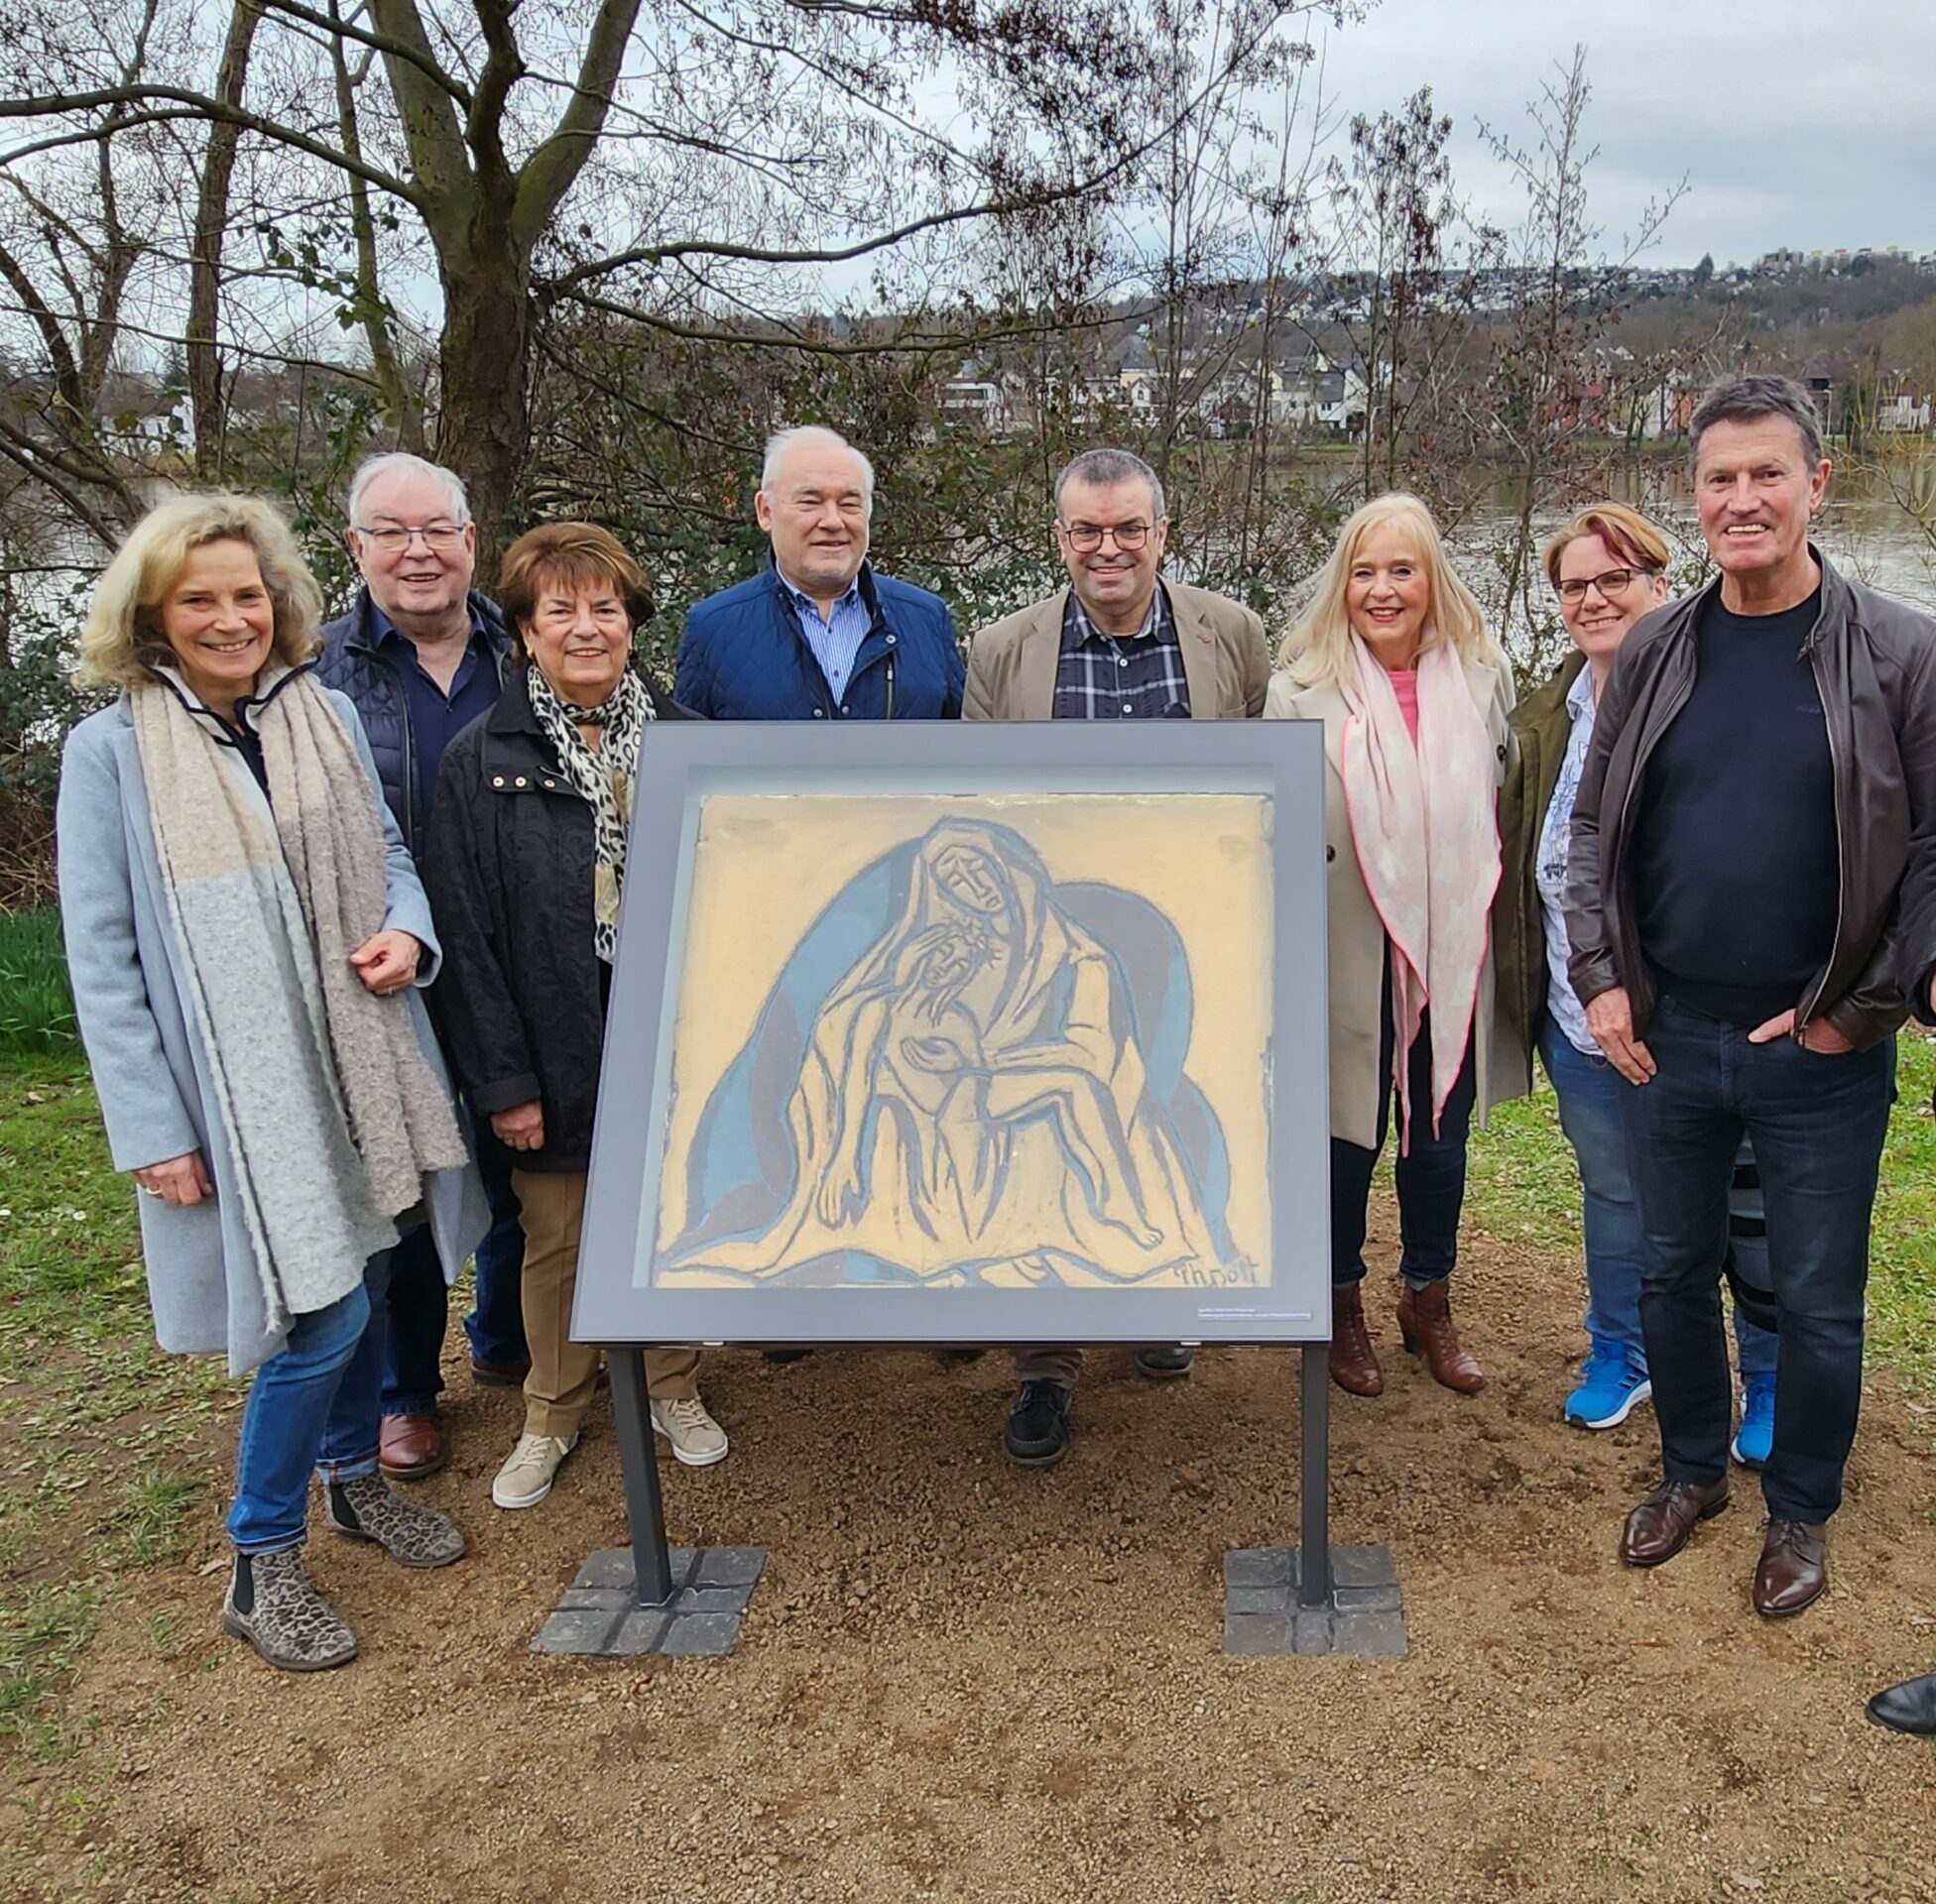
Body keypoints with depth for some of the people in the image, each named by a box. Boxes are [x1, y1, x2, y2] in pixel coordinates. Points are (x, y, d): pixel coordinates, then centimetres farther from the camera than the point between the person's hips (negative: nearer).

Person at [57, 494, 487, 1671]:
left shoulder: (326, 715, 4)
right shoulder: (112, 752, -8)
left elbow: (389, 853, 14)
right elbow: (103, 958, -8)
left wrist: (408, 933, -9)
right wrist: (153, 1131, -11)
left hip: (361, 1062, 5)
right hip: (242, 1087, -5)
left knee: (364, 1278, 16)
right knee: (320, 1312, -7)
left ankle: (353, 1477, 40)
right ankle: (263, 1564, 13)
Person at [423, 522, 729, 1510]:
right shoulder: (480, 759, -5)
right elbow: (466, 935, -7)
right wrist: (503, 1080, -10)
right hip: (558, 1052, -2)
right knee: (556, 1243, 11)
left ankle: (674, 1390, 36)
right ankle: (551, 1417, 32)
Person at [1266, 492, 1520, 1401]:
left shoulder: (1483, 675, 0)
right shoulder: (1302, 687, -8)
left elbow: (1506, 798, 11)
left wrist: (1481, 918, 8)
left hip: (1452, 952, 3)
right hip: (1349, 957, -3)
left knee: (1440, 1131, 17)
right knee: (1347, 1132, 11)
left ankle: (1429, 1301, 38)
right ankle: (1341, 1308, 33)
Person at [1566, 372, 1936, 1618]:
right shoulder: (1656, 651, 3)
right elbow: (1594, 826, 8)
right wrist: (1601, 979, -1)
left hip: (1820, 1053, -3)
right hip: (1666, 1037, 3)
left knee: (1818, 1300, 11)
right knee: (1675, 1271, 17)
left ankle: (1802, 1514, 32)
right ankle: (1693, 1472, 39)